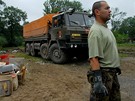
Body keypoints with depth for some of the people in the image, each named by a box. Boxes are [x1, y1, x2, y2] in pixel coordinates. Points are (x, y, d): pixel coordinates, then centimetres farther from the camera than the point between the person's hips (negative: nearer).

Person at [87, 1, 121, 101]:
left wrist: (116, 66, 24)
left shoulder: (106, 28, 11)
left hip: (112, 73, 10)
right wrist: (97, 81, -33)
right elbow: (94, 58, -28)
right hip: (103, 73, -10)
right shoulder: (96, 31, -21)